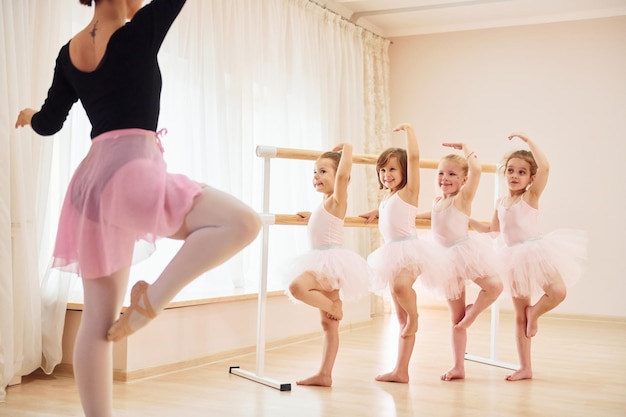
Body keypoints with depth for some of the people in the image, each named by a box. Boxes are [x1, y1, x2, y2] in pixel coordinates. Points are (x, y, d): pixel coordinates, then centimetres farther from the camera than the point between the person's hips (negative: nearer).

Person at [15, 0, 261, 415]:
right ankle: (153, 298, -16)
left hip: (90, 179, 8)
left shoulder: (69, 52, 14)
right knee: (243, 222, -13)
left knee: (99, 320, 10)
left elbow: (49, 123, 21)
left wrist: (29, 116, 44)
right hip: (131, 171, -8)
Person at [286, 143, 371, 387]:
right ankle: (324, 375, 10)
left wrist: (347, 148, -16)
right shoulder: (326, 205, 17)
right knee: (328, 324, 8)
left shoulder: (336, 199, -8)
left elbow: (343, 175, -26)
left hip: (332, 262, -10)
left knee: (297, 287, -31)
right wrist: (311, 218, 33)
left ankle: (334, 306, -11)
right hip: (323, 264, 10)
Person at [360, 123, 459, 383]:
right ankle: (400, 371, 12)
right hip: (392, 255, 8)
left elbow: (413, 157, -15)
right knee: (401, 319, 9)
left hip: (410, 251, -8)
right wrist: (374, 214, 27)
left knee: (400, 284, -40)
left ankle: (414, 318, -11)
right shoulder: (386, 197, 18)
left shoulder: (408, 191, -3)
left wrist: (409, 130, -10)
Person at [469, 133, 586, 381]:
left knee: (558, 292, -29)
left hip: (535, 252, -5)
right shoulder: (501, 203, 11)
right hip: (514, 259, 5)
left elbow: (545, 167, -23)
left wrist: (527, 140, -19)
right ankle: (525, 368, 13)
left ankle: (534, 313, 5)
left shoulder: (531, 196, -6)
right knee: (519, 314, 6)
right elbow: (493, 228, 29)